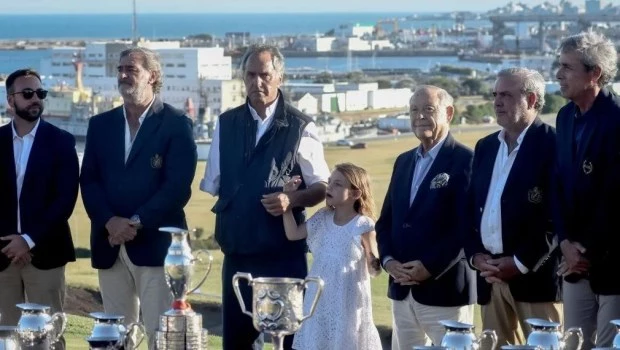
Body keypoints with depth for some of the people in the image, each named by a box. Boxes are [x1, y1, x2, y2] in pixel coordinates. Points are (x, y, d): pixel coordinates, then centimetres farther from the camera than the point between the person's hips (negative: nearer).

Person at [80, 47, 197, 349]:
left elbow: (178, 186, -10)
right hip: (109, 245, 5)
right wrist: (110, 222, -11)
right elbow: (89, 181, 7)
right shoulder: (100, 124, 14)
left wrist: (136, 223, -17)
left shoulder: (176, 124, -1)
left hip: (156, 243, -5)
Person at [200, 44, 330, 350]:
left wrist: (292, 199, -17)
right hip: (237, 253, 3)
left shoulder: (300, 127, -2)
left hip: (284, 255, -3)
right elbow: (212, 185, 14)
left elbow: (321, 186, -1)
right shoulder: (226, 124, 8)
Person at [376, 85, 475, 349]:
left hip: (445, 289, -7)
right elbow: (386, 220, 16)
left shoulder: (465, 161, -8)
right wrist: (388, 260, -2)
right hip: (402, 290, 7)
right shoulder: (404, 161, 16)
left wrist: (430, 267, -19)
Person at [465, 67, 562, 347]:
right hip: (490, 275, 7)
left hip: (534, 274, -7)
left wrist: (521, 263, -14)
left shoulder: (553, 145, -7)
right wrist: (474, 254, 2)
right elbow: (472, 207, 18)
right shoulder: (486, 147, 17)